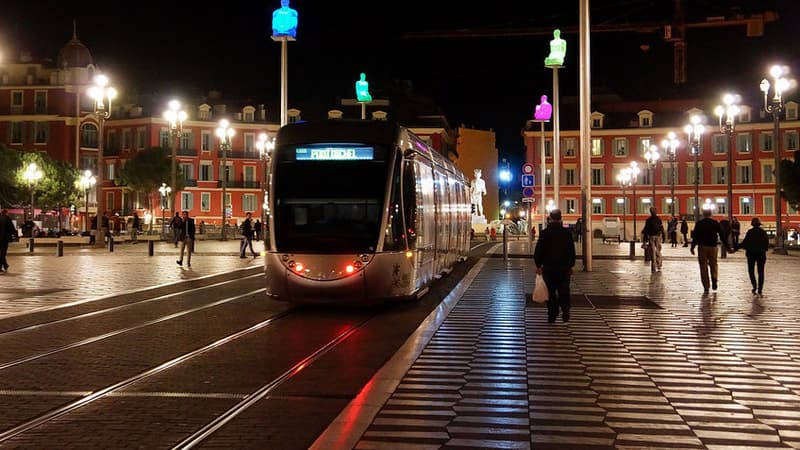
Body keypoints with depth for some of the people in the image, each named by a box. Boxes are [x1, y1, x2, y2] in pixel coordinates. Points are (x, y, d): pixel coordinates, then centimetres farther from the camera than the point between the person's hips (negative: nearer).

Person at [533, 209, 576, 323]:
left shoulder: (545, 233, -5)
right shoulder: (566, 233, -1)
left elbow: (538, 250, -3)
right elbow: (572, 251, 4)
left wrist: (538, 265, 6)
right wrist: (570, 265, 13)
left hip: (548, 267, -1)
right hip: (564, 267, 1)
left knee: (551, 292, 6)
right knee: (564, 291, 6)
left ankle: (552, 316, 8)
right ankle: (565, 311, -11)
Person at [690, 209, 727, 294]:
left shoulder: (699, 223, -2)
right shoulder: (716, 223, 3)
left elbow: (695, 237, -5)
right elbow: (722, 236, 4)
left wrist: (692, 247, 2)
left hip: (702, 247, -1)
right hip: (713, 246, 1)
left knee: (703, 267, 4)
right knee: (713, 265, 17)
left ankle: (706, 288, 3)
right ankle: (714, 279, -11)